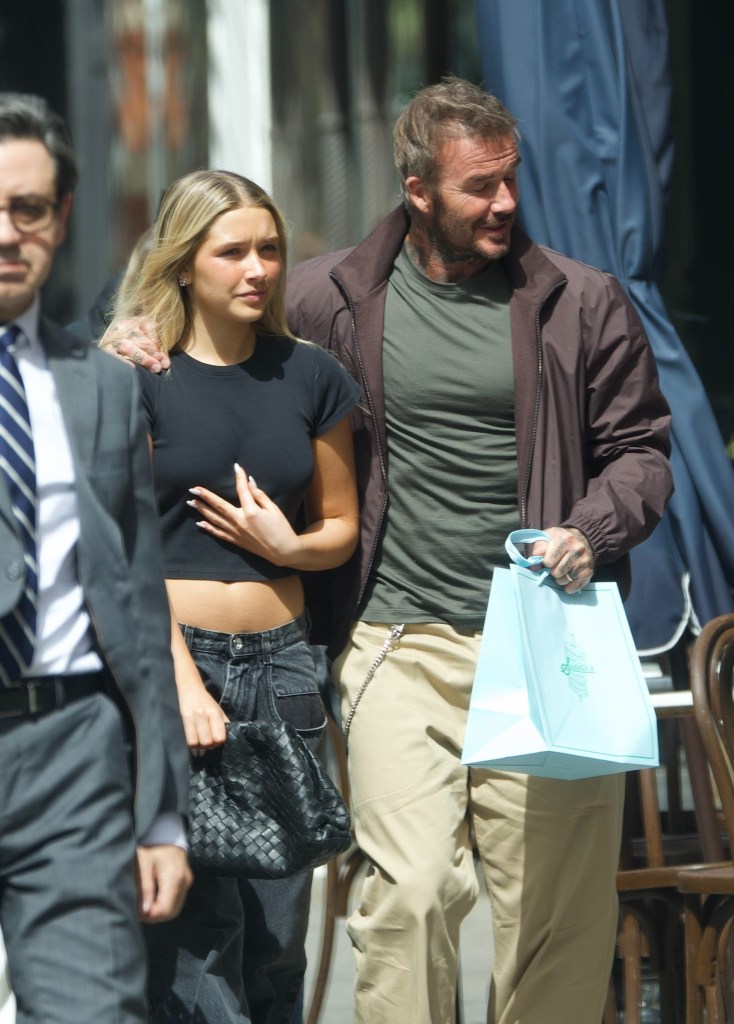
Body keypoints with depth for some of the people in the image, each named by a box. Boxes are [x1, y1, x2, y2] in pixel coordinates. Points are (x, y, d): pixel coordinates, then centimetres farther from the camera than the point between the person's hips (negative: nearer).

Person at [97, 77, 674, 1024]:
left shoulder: (580, 302, 6)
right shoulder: (332, 297, 4)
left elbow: (639, 448, 11)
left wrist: (590, 535, -8)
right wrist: (149, 359, -4)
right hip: (399, 643, -1)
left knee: (555, 904, 0)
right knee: (409, 893, -11)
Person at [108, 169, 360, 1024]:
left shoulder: (310, 376, 12)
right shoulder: (139, 376, -1)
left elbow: (342, 525, 20)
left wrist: (289, 545, -2)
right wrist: (181, 681, -16)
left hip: (281, 663, 4)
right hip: (170, 656, -4)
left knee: (278, 937, 3)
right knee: (196, 929, -11)